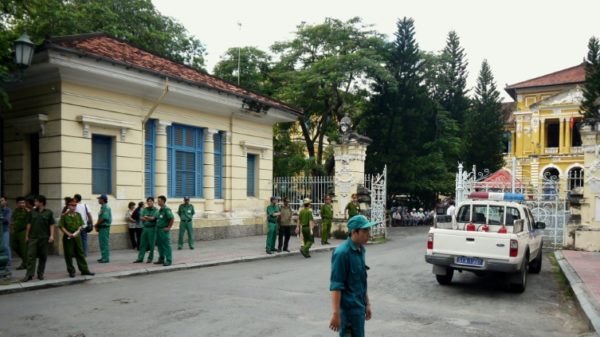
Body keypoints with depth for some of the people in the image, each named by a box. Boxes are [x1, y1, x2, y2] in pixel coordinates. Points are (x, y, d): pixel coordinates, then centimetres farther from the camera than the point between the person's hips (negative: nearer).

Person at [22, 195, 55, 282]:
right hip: (33, 237, 1)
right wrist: (27, 236, 10)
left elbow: (51, 225, 1)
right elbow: (29, 224, 11)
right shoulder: (32, 212, 7)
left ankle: (40, 274, 17)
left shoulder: (49, 212, 1)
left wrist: (52, 235, -8)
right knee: (31, 255, -6)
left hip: (44, 238, -1)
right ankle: (29, 275, -4)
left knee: (43, 257, 6)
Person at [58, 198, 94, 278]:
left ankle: (84, 270, 12)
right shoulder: (64, 216, -5)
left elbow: (82, 225, 9)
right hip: (68, 238, -3)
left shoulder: (78, 215, 8)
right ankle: (71, 271, 15)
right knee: (69, 255, 3)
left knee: (80, 253, 6)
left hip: (77, 237, 4)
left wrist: (78, 231, -9)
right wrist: (68, 233, -17)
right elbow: (61, 226, -7)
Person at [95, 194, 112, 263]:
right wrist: (97, 226, 5)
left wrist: (96, 225, -9)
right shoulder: (102, 207, 15)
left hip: (104, 227, -10)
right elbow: (100, 218, 16)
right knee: (102, 243, 14)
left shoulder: (106, 207, -15)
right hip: (101, 227, 10)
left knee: (105, 243, -6)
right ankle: (103, 257, 21)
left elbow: (104, 218, -21)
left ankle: (106, 258, -3)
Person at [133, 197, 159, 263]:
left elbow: (153, 218, -14)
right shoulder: (144, 209, 9)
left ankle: (150, 258, 11)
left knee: (151, 244, 1)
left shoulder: (156, 210, -5)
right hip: (145, 228, 5)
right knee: (142, 244, 6)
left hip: (152, 228, -5)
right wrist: (149, 219, -13)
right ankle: (140, 258, 10)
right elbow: (141, 218, -1)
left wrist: (146, 217, -3)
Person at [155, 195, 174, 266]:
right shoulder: (160, 210, 14)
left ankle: (169, 261, 0)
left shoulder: (166, 209, -15)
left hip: (164, 230, -9)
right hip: (158, 229, 9)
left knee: (166, 246, -4)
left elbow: (172, 218, -21)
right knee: (160, 245, 14)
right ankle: (161, 259, 24)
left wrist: (169, 227, -17)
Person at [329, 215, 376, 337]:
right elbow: (336, 286, -20)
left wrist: (367, 303, 19)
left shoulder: (360, 250, 8)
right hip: (349, 309, -8)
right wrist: (336, 313, -22)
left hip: (359, 307, 8)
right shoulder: (342, 253, -19)